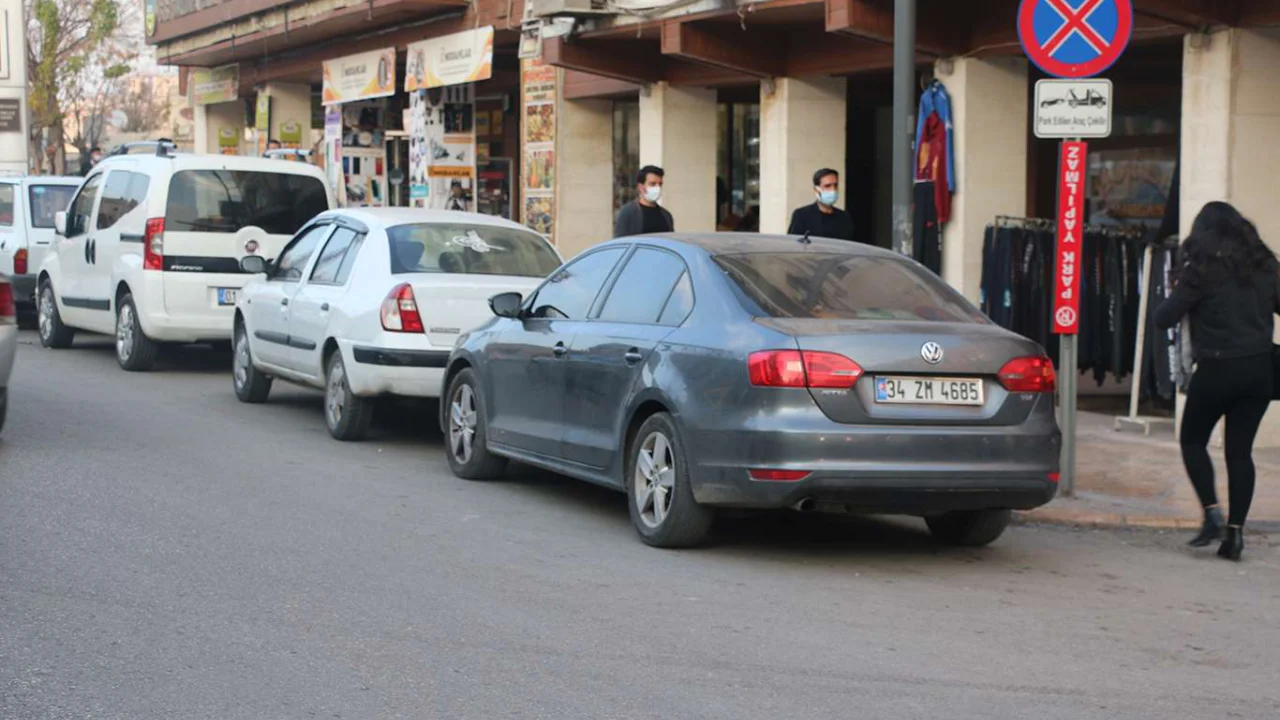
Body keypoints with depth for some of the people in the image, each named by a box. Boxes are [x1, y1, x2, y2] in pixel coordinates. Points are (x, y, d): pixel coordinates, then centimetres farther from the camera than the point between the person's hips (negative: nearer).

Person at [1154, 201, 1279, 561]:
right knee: (1240, 450, 8)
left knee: (1193, 440, 13)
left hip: (1217, 369, -4)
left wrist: (1180, 297, 9)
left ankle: (1213, 514, -3)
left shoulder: (1203, 269, -8)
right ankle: (1235, 529, 2)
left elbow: (1164, 318, -10)